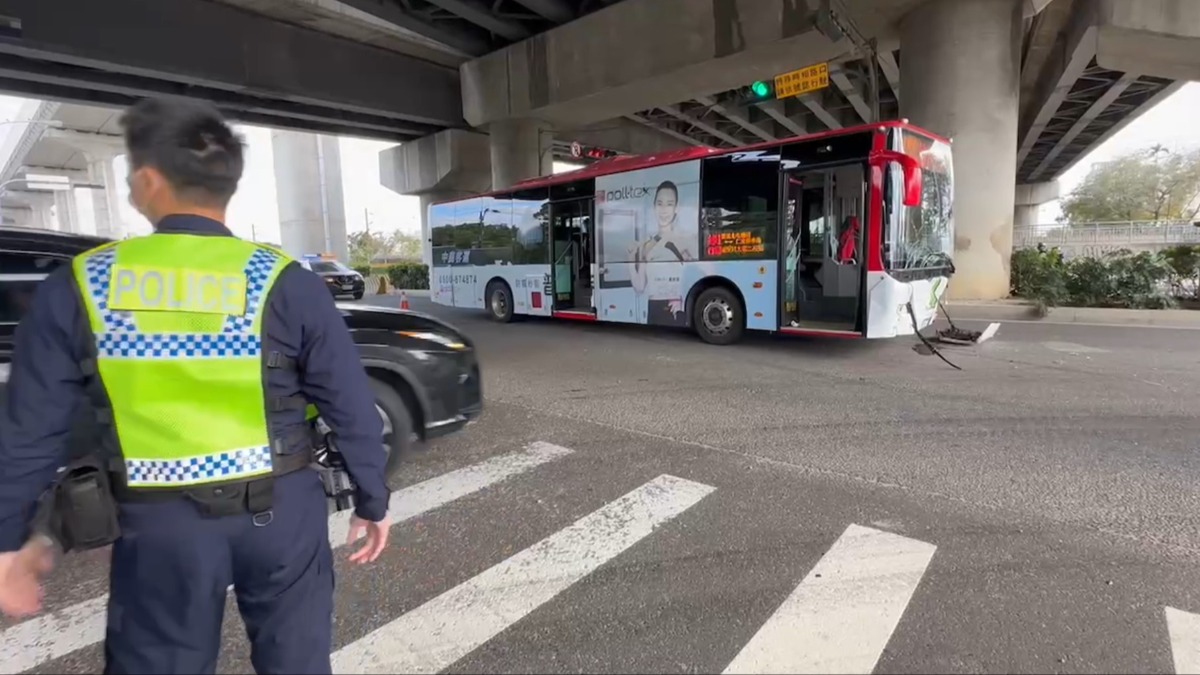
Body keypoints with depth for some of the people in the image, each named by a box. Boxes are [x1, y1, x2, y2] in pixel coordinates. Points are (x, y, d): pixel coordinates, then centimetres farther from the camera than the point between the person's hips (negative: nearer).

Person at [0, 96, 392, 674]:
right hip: (281, 509, 0)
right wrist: (372, 503, 4)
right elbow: (351, 408, -9)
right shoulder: (286, 283, -11)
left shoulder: (75, 288, -6)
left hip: (159, 523, 1)